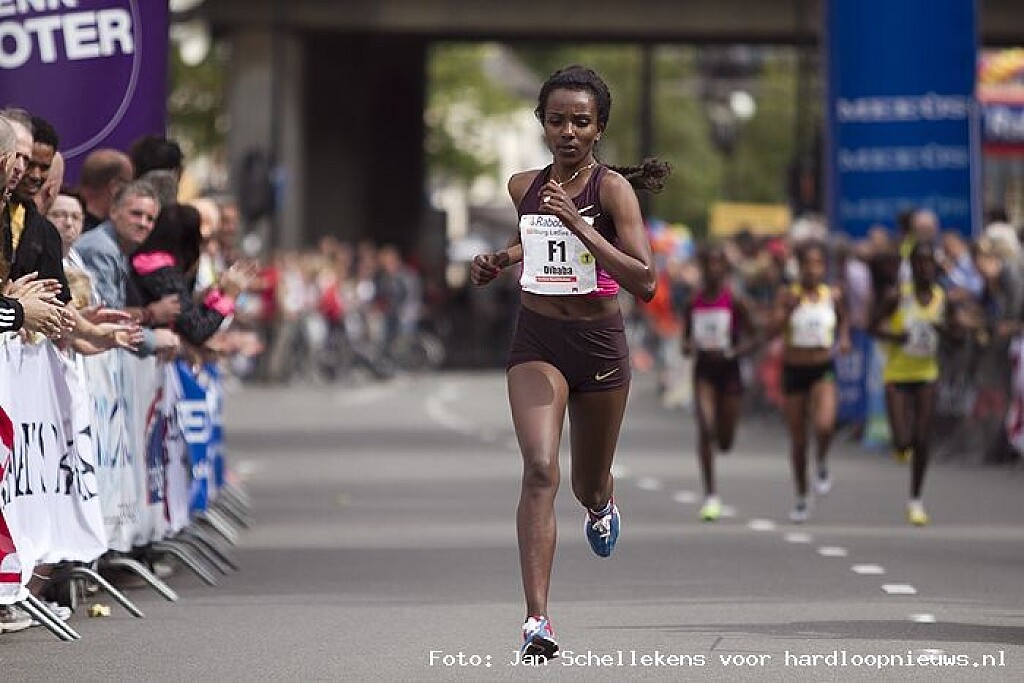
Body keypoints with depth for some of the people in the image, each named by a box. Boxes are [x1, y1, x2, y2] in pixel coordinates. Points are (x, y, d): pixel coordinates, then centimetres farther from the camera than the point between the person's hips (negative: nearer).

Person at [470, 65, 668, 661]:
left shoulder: (613, 188, -12)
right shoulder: (524, 187, 2)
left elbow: (645, 283, -22)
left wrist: (577, 226, -28)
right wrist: (500, 260, 6)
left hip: (600, 344, -2)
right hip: (536, 342, 2)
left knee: (589, 485, 15)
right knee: (540, 469, -20)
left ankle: (601, 503, 57)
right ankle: (538, 620, -26)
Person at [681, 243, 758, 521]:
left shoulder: (735, 302, -5)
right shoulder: (693, 303, 3)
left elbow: (752, 339, -2)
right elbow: (687, 338, 13)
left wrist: (731, 353, -19)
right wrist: (689, 347, -11)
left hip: (729, 371, -1)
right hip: (703, 371, 1)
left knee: (725, 441, 5)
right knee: (705, 428, -16)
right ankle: (710, 495, -12)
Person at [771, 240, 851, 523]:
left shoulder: (833, 295, 2)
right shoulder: (787, 295, -5)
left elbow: (843, 319, 23)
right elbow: (774, 329, -16)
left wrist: (844, 338, 6)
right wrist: (789, 309, -30)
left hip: (823, 370, 0)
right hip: (794, 370, 0)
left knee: (825, 425, -27)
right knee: (797, 440, 8)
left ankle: (822, 464, 6)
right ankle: (801, 500, 26)